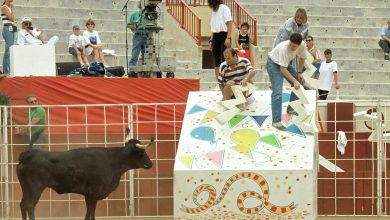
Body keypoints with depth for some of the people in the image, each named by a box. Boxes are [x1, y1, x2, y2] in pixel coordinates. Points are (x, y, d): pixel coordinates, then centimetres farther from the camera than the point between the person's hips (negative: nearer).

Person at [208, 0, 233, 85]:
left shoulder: (224, 8, -6)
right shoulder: (213, 11, 15)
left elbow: (230, 23, -11)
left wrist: (228, 38, -17)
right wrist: (211, 40, 14)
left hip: (223, 35, -7)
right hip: (215, 37, 7)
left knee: (225, 61, -10)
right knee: (216, 63, 4)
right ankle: (220, 85, 7)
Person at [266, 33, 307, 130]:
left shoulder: (303, 45, -20)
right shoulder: (284, 48, -39)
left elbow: (302, 58, 4)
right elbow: (282, 69, -33)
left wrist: (299, 73, 2)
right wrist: (294, 81, -33)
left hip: (285, 63, 7)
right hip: (273, 64, -7)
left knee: (299, 84, 9)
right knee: (277, 92, -18)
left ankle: (291, 108, 28)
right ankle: (276, 121, -18)